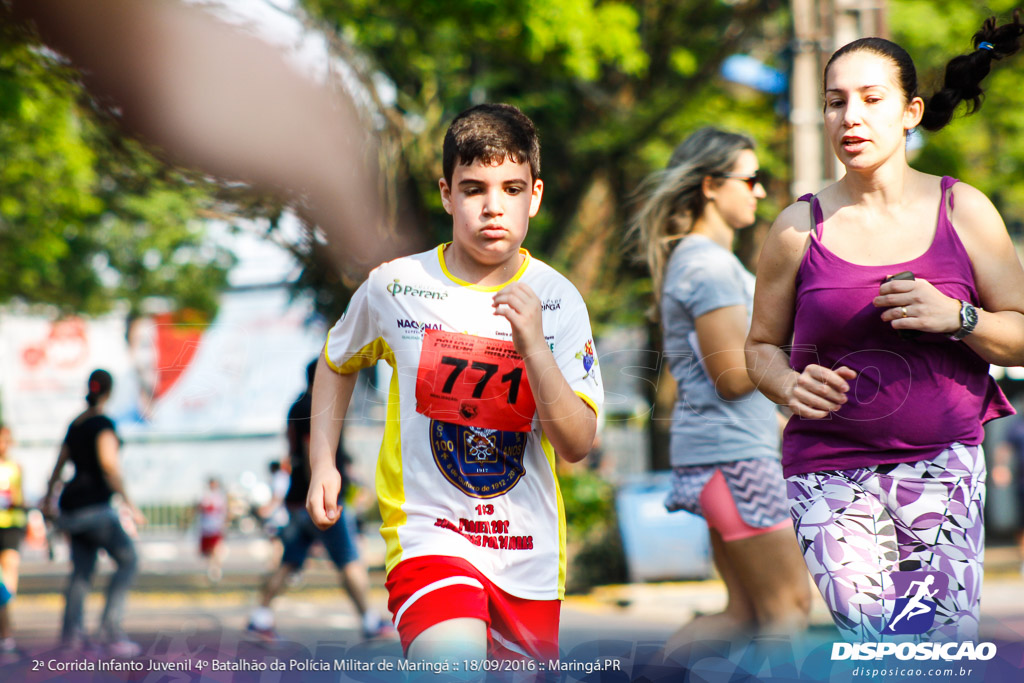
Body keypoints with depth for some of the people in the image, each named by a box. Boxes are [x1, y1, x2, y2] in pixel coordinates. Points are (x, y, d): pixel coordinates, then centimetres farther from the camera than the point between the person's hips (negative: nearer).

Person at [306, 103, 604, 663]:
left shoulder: (557, 299, -3)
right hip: (428, 529, -3)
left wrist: (535, 349, -23)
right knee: (455, 671, -30)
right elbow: (337, 361, 18)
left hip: (529, 553, 3)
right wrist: (322, 461, 8)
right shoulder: (393, 287, -5)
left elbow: (577, 445, -10)